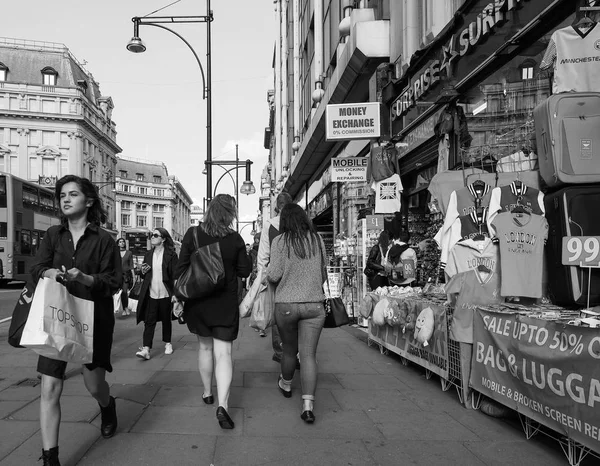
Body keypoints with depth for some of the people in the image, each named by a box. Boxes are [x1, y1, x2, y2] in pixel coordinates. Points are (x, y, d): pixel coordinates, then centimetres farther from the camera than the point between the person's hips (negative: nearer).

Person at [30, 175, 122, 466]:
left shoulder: (103, 239, -4)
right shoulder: (53, 235, 6)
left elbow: (114, 282, -7)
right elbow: (36, 269, 1)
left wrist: (86, 278, -24)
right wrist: (49, 272, -21)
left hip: (94, 318, -2)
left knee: (94, 384, 7)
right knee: (50, 388, -6)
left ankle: (108, 407, 45)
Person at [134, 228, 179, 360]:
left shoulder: (171, 255, -5)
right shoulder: (148, 255, 10)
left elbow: (175, 275, -7)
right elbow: (144, 275, 19)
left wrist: (175, 293, -14)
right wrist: (142, 271, -4)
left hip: (165, 294, -3)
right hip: (151, 294, 3)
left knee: (166, 320, 12)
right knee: (149, 321, -3)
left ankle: (167, 343, 29)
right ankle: (146, 349, -6)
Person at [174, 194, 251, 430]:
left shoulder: (193, 234, -6)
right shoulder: (234, 239, -9)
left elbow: (181, 268, -4)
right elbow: (245, 270, -2)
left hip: (198, 301, 2)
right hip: (225, 304, -2)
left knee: (204, 347, 20)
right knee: (223, 353, 1)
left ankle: (207, 393, 35)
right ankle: (222, 405, -11)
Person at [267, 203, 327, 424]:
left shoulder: (280, 241, -6)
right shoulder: (317, 240, 2)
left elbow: (273, 276, -9)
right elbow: (323, 275, 11)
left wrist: (268, 270, 12)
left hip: (286, 304, -1)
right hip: (314, 304, 1)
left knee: (289, 349, 19)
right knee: (309, 354, 2)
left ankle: (286, 385, 43)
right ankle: (308, 405, -6)